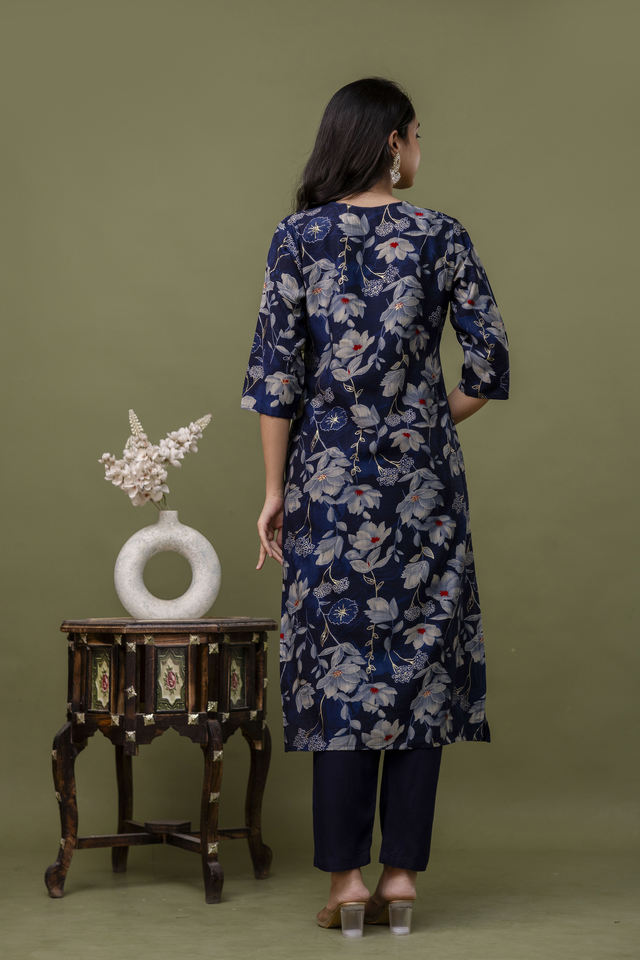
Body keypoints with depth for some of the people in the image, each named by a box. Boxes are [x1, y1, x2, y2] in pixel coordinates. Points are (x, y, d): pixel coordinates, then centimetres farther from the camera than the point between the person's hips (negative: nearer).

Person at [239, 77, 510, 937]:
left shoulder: (298, 238, 0)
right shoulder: (441, 236, -1)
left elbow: (275, 373, -3)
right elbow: (490, 361, -3)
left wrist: (275, 490, 2)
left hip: (328, 474, 1)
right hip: (421, 476, 0)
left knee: (340, 662, 4)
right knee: (421, 656, 5)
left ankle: (347, 879, 4)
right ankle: (402, 875, 7)